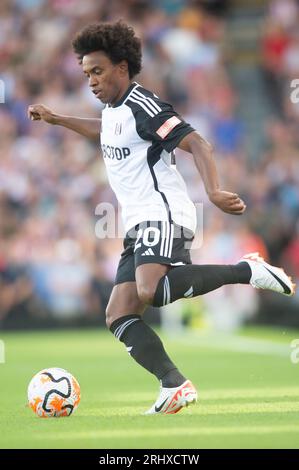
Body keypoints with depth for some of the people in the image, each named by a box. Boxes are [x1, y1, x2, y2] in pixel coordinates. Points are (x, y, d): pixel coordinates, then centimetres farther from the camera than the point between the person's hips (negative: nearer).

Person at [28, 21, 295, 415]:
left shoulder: (142, 106, -11)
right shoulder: (114, 108, 18)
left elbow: (197, 144, -19)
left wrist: (214, 192, -33)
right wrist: (56, 119, 46)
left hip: (163, 216, -9)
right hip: (139, 226, 9)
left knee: (150, 291, -34)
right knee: (119, 316, -4)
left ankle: (248, 271, -20)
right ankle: (175, 386, -12)